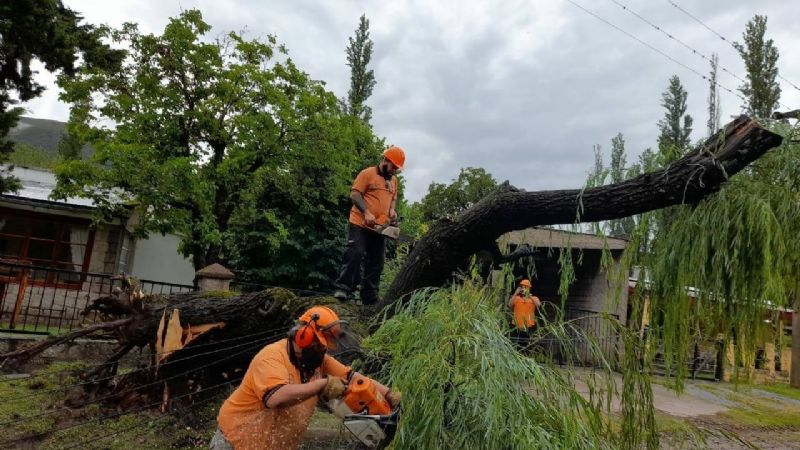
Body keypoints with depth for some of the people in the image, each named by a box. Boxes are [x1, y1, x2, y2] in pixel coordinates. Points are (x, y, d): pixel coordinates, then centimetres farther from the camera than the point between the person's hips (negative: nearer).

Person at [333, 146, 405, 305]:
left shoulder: (393, 180, 19)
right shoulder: (367, 173, -3)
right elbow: (354, 194, -9)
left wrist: (392, 210, 5)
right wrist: (366, 212, -21)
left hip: (380, 228, 7)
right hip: (360, 224, -7)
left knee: (376, 262, 5)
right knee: (354, 253, -16)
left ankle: (370, 297, 11)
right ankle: (343, 288, -11)